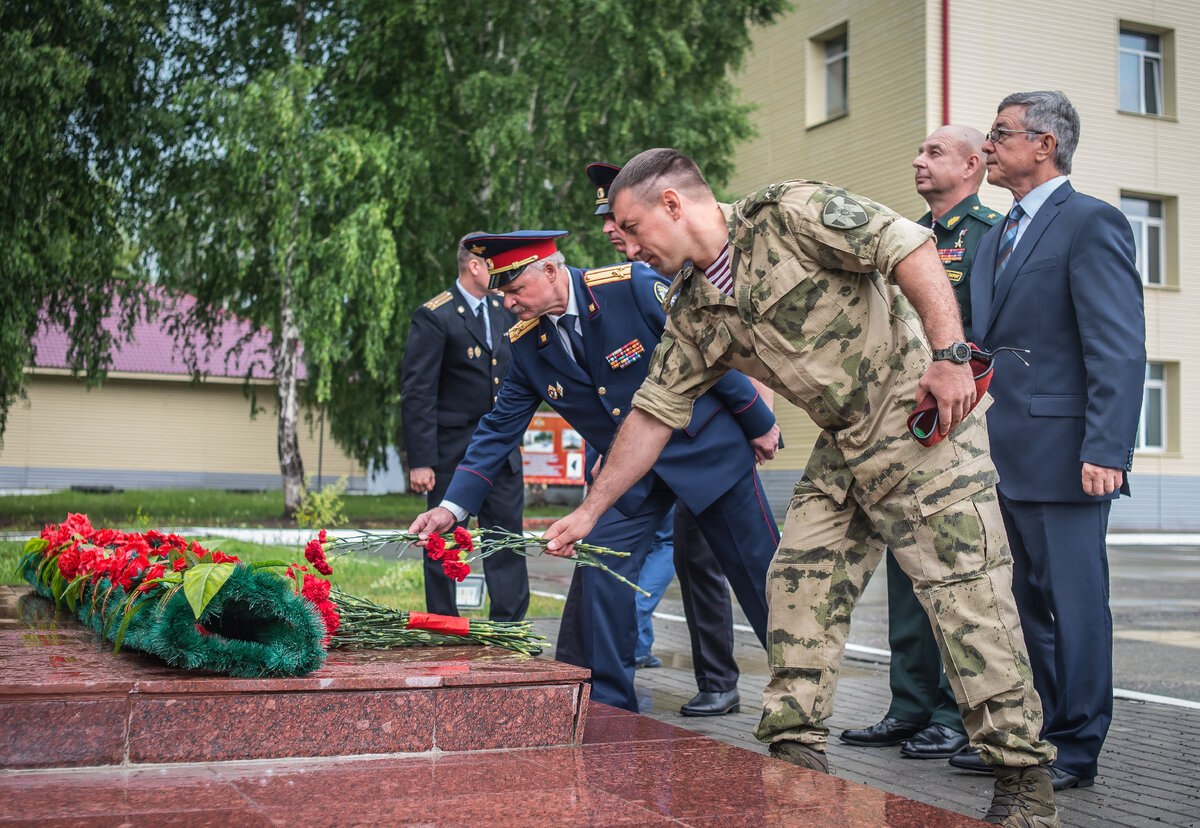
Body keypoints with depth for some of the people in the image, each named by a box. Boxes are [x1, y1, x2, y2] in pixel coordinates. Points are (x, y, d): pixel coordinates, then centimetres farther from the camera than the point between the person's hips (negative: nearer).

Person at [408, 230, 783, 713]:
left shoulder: (632, 286, -22)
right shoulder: (527, 345, -6)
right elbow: (500, 428, 0)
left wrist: (758, 422, -7)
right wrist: (452, 506, -8)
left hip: (705, 444, -4)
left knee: (759, 570, 3)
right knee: (601, 571, -8)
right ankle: (608, 706, 5)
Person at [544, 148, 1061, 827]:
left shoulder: (788, 213, -13)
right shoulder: (694, 313, 9)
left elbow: (911, 248, -18)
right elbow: (653, 413, 12)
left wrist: (949, 354, -25)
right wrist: (589, 511, 11)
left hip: (925, 416, -8)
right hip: (843, 447, 8)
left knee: (967, 592, -9)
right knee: (800, 584, 3)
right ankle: (797, 757, 12)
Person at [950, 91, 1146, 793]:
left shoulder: (1091, 223, -8)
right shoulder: (998, 237, 19)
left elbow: (1120, 349, -15)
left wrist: (1106, 452, -22)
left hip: (1060, 455, -8)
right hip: (1002, 458, 9)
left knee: (1073, 602, 0)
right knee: (1021, 602, 15)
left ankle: (1076, 748, 11)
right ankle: (1031, 735, 26)